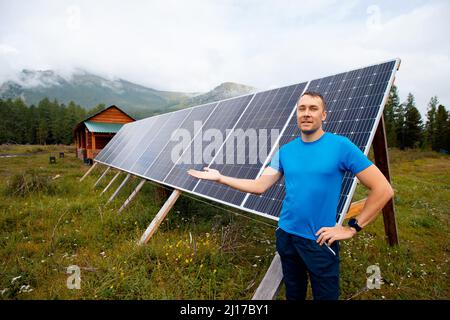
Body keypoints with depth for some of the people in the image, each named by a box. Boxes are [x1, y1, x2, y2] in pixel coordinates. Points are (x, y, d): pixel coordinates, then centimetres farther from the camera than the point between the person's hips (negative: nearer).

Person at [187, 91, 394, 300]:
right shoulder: (285, 151, 1)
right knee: (293, 294, 23)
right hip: (285, 235, 4)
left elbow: (383, 190, -12)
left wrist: (353, 228, -12)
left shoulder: (341, 146, -13)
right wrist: (219, 178, -5)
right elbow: (260, 186, 0)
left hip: (320, 241, -4)